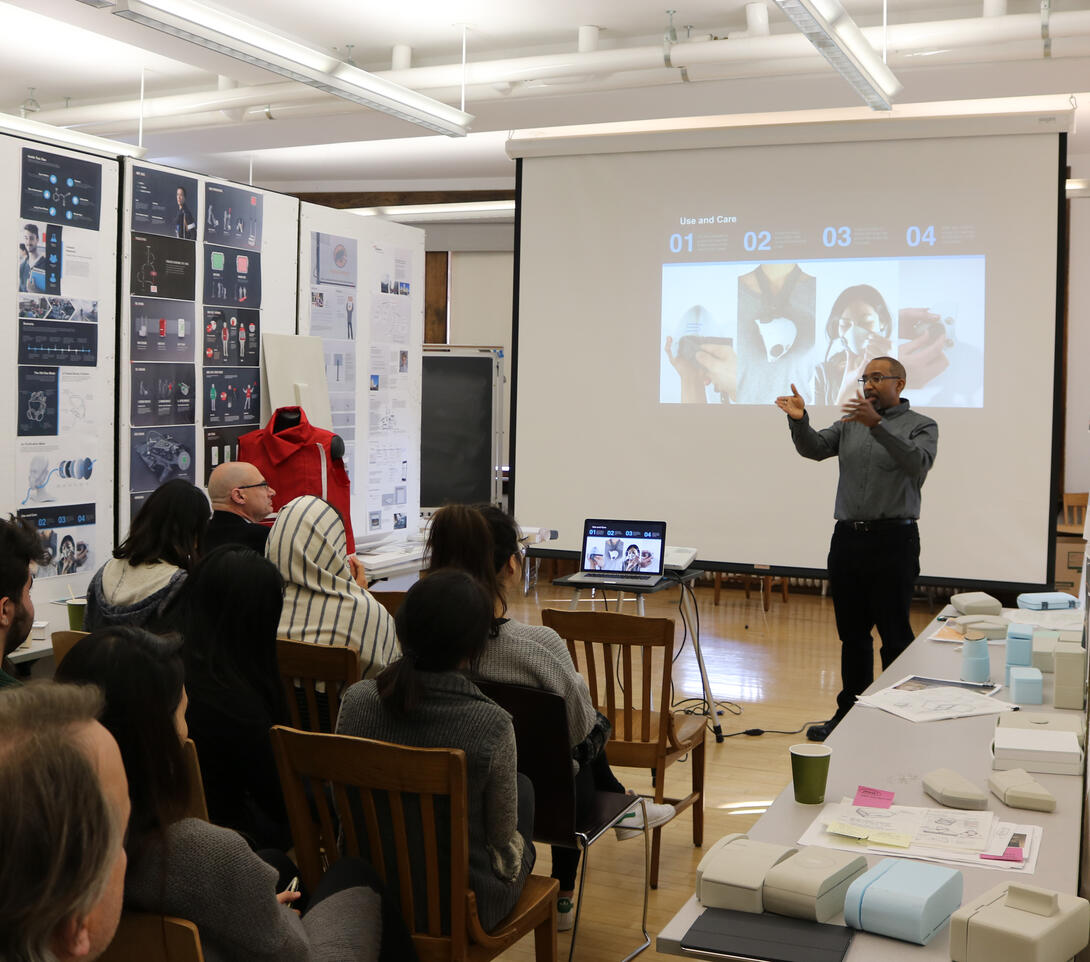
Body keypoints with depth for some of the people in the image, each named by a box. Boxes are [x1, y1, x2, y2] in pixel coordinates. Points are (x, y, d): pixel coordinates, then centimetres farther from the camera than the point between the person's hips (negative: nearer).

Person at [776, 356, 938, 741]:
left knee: (895, 636, -1)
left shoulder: (921, 426, 1)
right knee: (852, 634, 11)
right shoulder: (850, 424, 16)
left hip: (893, 540, -5)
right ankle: (851, 713, 21)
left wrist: (877, 425, -30)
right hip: (847, 537, 5)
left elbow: (917, 462, -20)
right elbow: (815, 448, 1)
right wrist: (799, 421, -19)